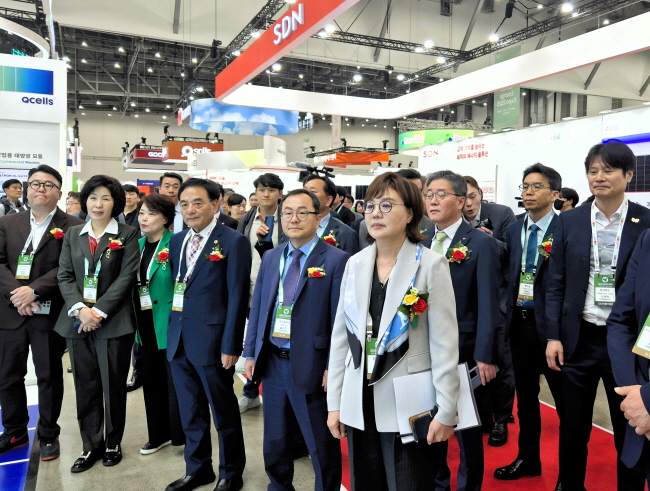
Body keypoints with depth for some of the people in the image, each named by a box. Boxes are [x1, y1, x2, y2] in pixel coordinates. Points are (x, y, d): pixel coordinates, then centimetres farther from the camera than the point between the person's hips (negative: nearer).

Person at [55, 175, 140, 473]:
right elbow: (64, 276, 4)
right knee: (85, 387, 11)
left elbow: (127, 277, -8)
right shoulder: (73, 235, 11)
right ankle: (91, 445, 26)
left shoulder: (127, 235, -1)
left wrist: (99, 311, -14)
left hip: (113, 322, -3)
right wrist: (80, 309, -12)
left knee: (113, 386, 7)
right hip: (77, 321, 4)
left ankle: (113, 443, 25)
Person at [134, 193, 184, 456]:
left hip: (169, 324, -7)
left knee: (175, 381, 5)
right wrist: (136, 322, 10)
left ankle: (182, 435, 23)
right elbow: (132, 282, 14)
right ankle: (158, 434, 32)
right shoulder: (137, 244, 8)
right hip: (146, 326, 7)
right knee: (151, 380, 16)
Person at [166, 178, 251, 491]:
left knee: (224, 412, 10)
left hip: (212, 341, -6)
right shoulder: (177, 241, 11)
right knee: (190, 412, 18)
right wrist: (172, 331, 9)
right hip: (178, 340, 6)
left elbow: (237, 297, -13)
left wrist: (231, 345, -15)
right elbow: (175, 288, 15)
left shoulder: (233, 242, -10)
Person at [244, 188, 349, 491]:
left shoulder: (336, 260, -10)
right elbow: (257, 308, 11)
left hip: (310, 365, -6)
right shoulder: (270, 257, 8)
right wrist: (251, 353, 8)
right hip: (272, 362, 6)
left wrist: (333, 367, -14)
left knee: (322, 446, 10)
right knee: (274, 441, 22)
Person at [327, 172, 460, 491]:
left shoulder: (431, 265, -8)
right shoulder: (355, 264, 4)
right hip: (359, 405, 4)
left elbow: (445, 342, -9)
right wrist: (334, 402, 6)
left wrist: (446, 410, -10)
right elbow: (341, 336, 6)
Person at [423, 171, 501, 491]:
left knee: (466, 428, 12)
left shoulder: (482, 243, -7)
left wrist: (485, 356, -15)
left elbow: (488, 304, -11)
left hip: (464, 353, -5)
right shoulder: (422, 244, 8)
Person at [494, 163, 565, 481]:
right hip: (519, 322, 6)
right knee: (525, 395, 18)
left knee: (564, 397, 9)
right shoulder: (513, 231, 8)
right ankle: (528, 459, 36)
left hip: (551, 324, -5)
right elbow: (508, 275, 9)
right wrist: (508, 312, -2)